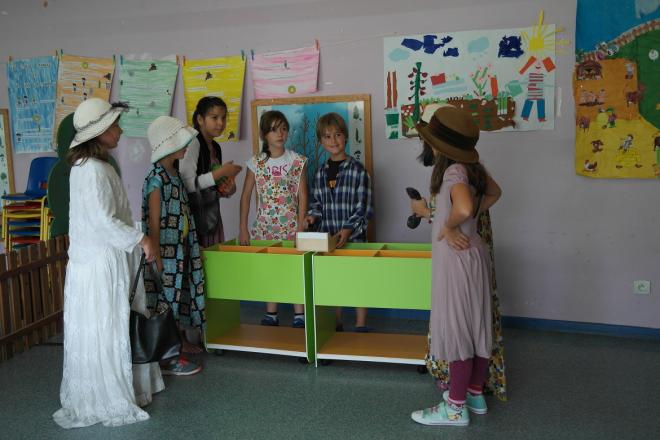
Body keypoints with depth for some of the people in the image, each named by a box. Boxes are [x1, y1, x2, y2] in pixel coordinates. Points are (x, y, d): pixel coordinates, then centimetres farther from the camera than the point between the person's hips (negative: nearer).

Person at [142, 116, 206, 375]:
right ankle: (167, 359, 9)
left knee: (179, 294, 18)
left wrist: (192, 249, 19)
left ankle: (181, 342, 34)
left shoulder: (174, 174, 9)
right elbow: (154, 222, -19)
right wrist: (156, 258, -20)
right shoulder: (157, 178, -18)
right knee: (165, 298, 0)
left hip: (180, 250, 9)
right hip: (165, 252, -9)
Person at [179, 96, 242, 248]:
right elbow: (187, 184, -20)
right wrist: (220, 172, -16)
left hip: (213, 217, 7)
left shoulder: (216, 147, 12)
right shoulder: (193, 143, -10)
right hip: (195, 217, -7)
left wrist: (228, 189, 1)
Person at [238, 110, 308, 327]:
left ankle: (299, 316, 9)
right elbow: (246, 196, 4)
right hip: (265, 225, 2)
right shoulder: (256, 163, 1)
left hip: (290, 225, -2)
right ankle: (271, 315, 23)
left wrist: (300, 227, -10)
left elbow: (302, 196, -3)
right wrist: (243, 229, 1)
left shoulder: (297, 161, -3)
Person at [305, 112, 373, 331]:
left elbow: (364, 207, -10)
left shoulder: (357, 170, -7)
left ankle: (360, 327, 18)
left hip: (353, 237, -4)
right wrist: (313, 216, -7)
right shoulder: (320, 172, 7)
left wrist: (349, 229, -22)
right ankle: (336, 326, 28)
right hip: (327, 238, 4)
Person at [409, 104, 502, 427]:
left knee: (457, 328, 1)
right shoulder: (471, 167, 5)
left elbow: (464, 208, -39)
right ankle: (475, 394, 31)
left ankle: (456, 407, 13)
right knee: (475, 325, 16)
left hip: (457, 257, -9)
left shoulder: (453, 171, -21)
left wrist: (448, 227, -20)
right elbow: (494, 193, 22)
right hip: (472, 252, 9)